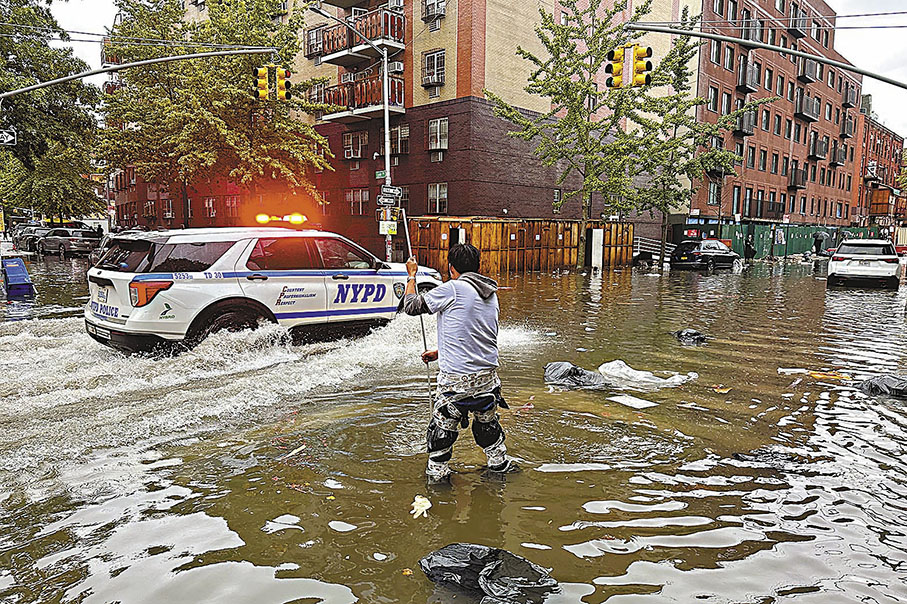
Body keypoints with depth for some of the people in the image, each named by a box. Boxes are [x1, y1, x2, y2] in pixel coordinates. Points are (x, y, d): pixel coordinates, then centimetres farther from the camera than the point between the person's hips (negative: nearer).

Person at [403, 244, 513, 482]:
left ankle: (437, 474, 21)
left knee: (442, 430, 10)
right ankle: (500, 464, 39)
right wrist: (439, 352, 27)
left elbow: (412, 306, -4)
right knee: (487, 424, 26)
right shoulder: (491, 294, 10)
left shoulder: (452, 289, -14)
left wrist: (411, 275, 12)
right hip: (488, 377, 7)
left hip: (456, 380, -7)